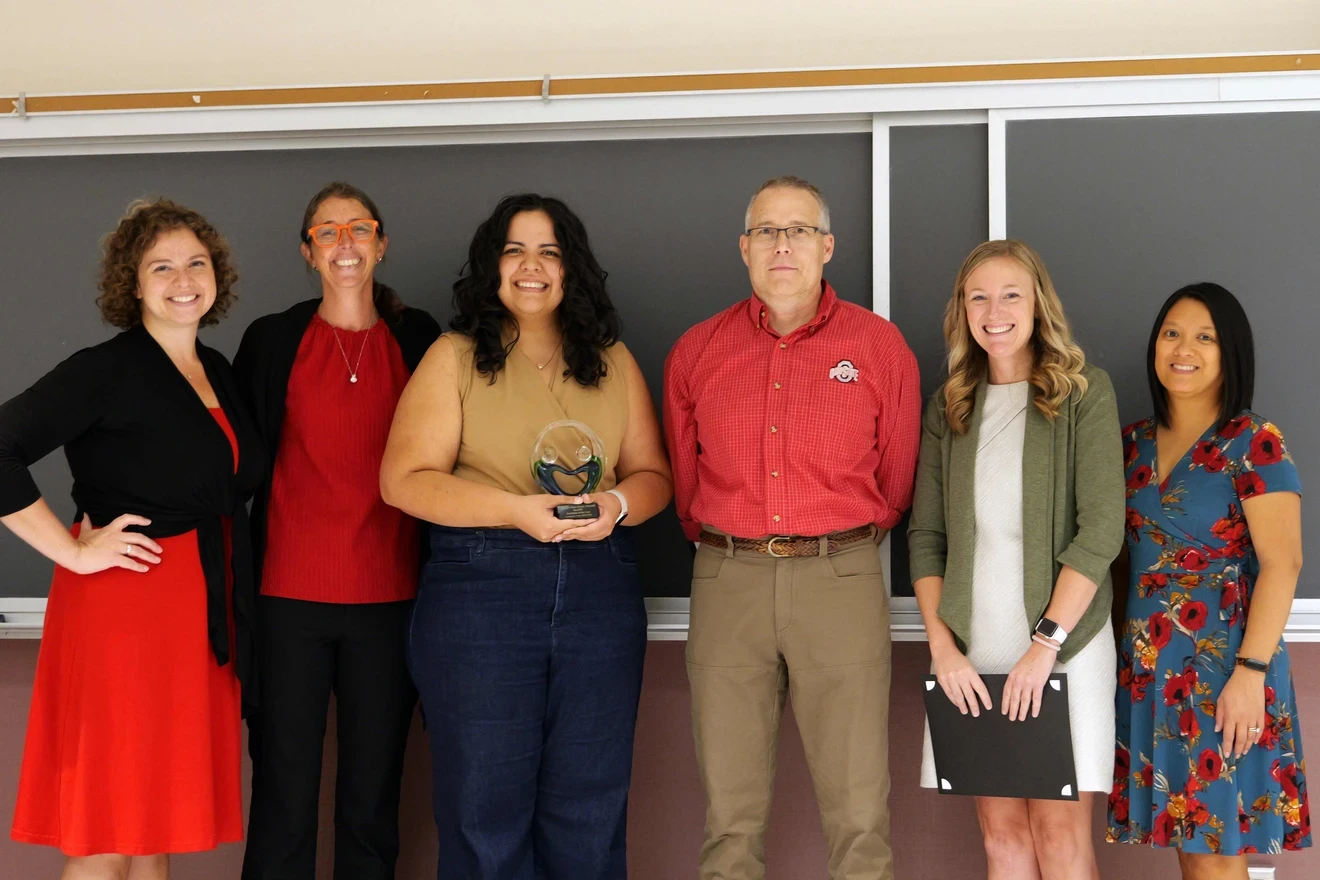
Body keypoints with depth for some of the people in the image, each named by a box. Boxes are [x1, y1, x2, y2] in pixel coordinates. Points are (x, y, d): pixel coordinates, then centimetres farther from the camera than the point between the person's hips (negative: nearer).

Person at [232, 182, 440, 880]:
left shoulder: (418, 339, 8)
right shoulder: (271, 340, 6)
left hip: (390, 595, 1)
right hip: (289, 593, -1)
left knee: (373, 794, 6)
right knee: (283, 795, 1)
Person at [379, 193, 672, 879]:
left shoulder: (613, 363, 13)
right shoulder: (453, 359, 3)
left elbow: (653, 475, 14)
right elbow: (403, 480, -5)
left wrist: (617, 504, -10)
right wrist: (515, 509, -17)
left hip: (600, 589, 3)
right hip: (478, 588, -3)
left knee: (589, 806, 7)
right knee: (486, 804, 3)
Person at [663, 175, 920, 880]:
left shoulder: (881, 346, 3)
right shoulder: (696, 351, 8)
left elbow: (896, 478, 12)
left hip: (842, 579, -1)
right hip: (727, 580, 2)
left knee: (860, 813, -1)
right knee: (730, 813, 5)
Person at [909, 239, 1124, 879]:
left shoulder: (1084, 392, 0)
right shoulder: (948, 407, 12)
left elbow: (1101, 529, -8)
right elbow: (925, 535, 9)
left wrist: (1045, 643, -14)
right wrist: (941, 642, -4)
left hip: (1063, 641, -3)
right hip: (972, 650, 3)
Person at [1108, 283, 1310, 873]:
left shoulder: (1253, 442, -7)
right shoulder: (1134, 443, 11)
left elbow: (1282, 563, -13)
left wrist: (1251, 670, -20)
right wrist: (1121, 656, 6)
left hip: (1223, 658, -5)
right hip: (1148, 666, 5)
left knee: (1215, 851, -3)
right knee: (1183, 835, 7)